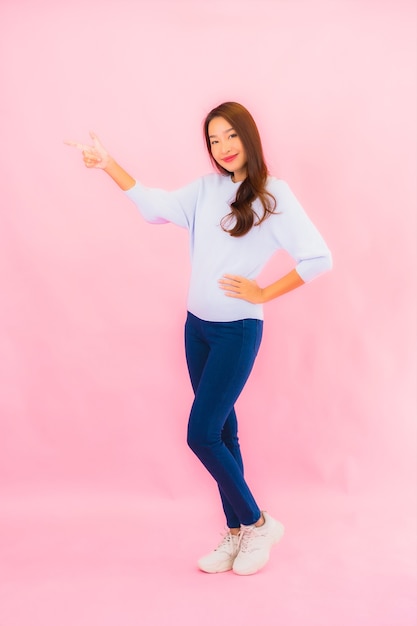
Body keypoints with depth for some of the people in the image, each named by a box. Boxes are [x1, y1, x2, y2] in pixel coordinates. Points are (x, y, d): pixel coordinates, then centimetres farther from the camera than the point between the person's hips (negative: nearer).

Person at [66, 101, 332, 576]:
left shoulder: (273, 195, -10)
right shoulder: (207, 188, 6)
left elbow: (318, 258, -15)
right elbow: (156, 206, 6)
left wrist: (264, 294, -11)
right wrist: (108, 165, 0)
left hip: (238, 331, -6)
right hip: (197, 326, 6)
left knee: (201, 434, -8)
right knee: (222, 432, 11)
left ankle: (257, 524, 13)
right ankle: (237, 534, 25)